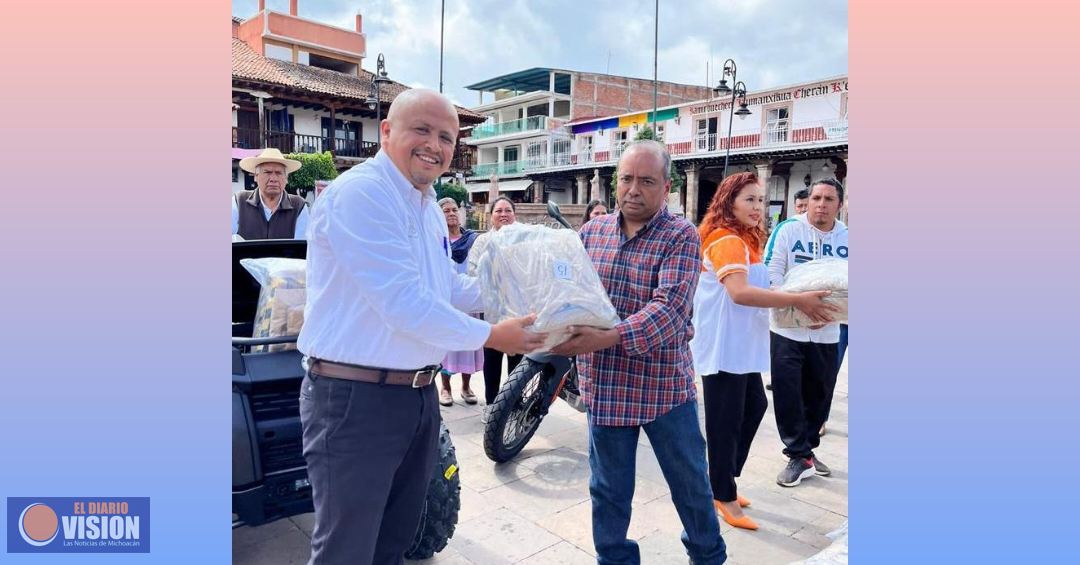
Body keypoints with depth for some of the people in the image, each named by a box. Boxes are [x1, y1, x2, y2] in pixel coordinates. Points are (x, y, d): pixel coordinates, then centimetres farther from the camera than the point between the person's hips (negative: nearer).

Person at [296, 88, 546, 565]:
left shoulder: (427, 204, 12)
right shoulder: (360, 193, -19)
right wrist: (491, 336, -16)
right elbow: (403, 302, -26)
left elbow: (450, 285, 20)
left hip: (418, 393, 9)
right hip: (356, 397, -9)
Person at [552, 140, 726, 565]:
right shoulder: (591, 231, 4)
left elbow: (670, 308, -22)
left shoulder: (681, 237, -9)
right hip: (604, 384, 3)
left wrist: (610, 337, -35)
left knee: (690, 482, 17)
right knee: (609, 489, 15)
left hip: (663, 384, -2)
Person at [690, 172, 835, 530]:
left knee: (754, 407, 17)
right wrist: (797, 299, -30)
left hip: (741, 344, 10)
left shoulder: (744, 240, 15)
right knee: (725, 421, 0)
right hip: (724, 346, -10)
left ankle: (722, 482, 30)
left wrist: (792, 299, 6)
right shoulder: (727, 240, -18)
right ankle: (724, 496, 15)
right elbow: (739, 292, -32)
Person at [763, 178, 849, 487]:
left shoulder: (848, 239, 3)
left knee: (819, 393, 13)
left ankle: (807, 448, 31)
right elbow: (771, 274, -10)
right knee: (787, 394, -4)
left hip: (826, 333, 3)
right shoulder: (787, 229, -7)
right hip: (787, 330, -3)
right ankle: (800, 456, 10)